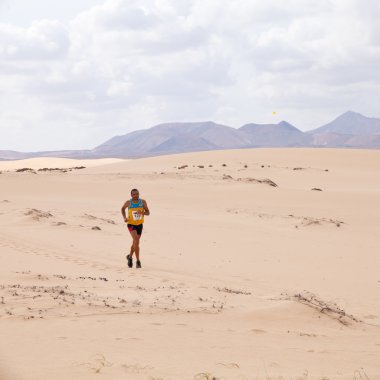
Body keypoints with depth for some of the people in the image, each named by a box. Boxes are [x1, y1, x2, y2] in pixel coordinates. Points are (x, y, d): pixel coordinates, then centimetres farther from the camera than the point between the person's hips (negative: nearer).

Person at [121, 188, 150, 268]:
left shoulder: (143, 202, -9)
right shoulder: (128, 202, -11)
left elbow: (148, 212, -7)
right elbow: (123, 209, 9)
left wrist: (142, 212, -29)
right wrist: (124, 217, -7)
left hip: (139, 225, 4)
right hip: (131, 224, -4)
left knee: (135, 243, 19)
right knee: (136, 241, -23)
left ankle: (130, 256, 45)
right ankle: (138, 261, -19)